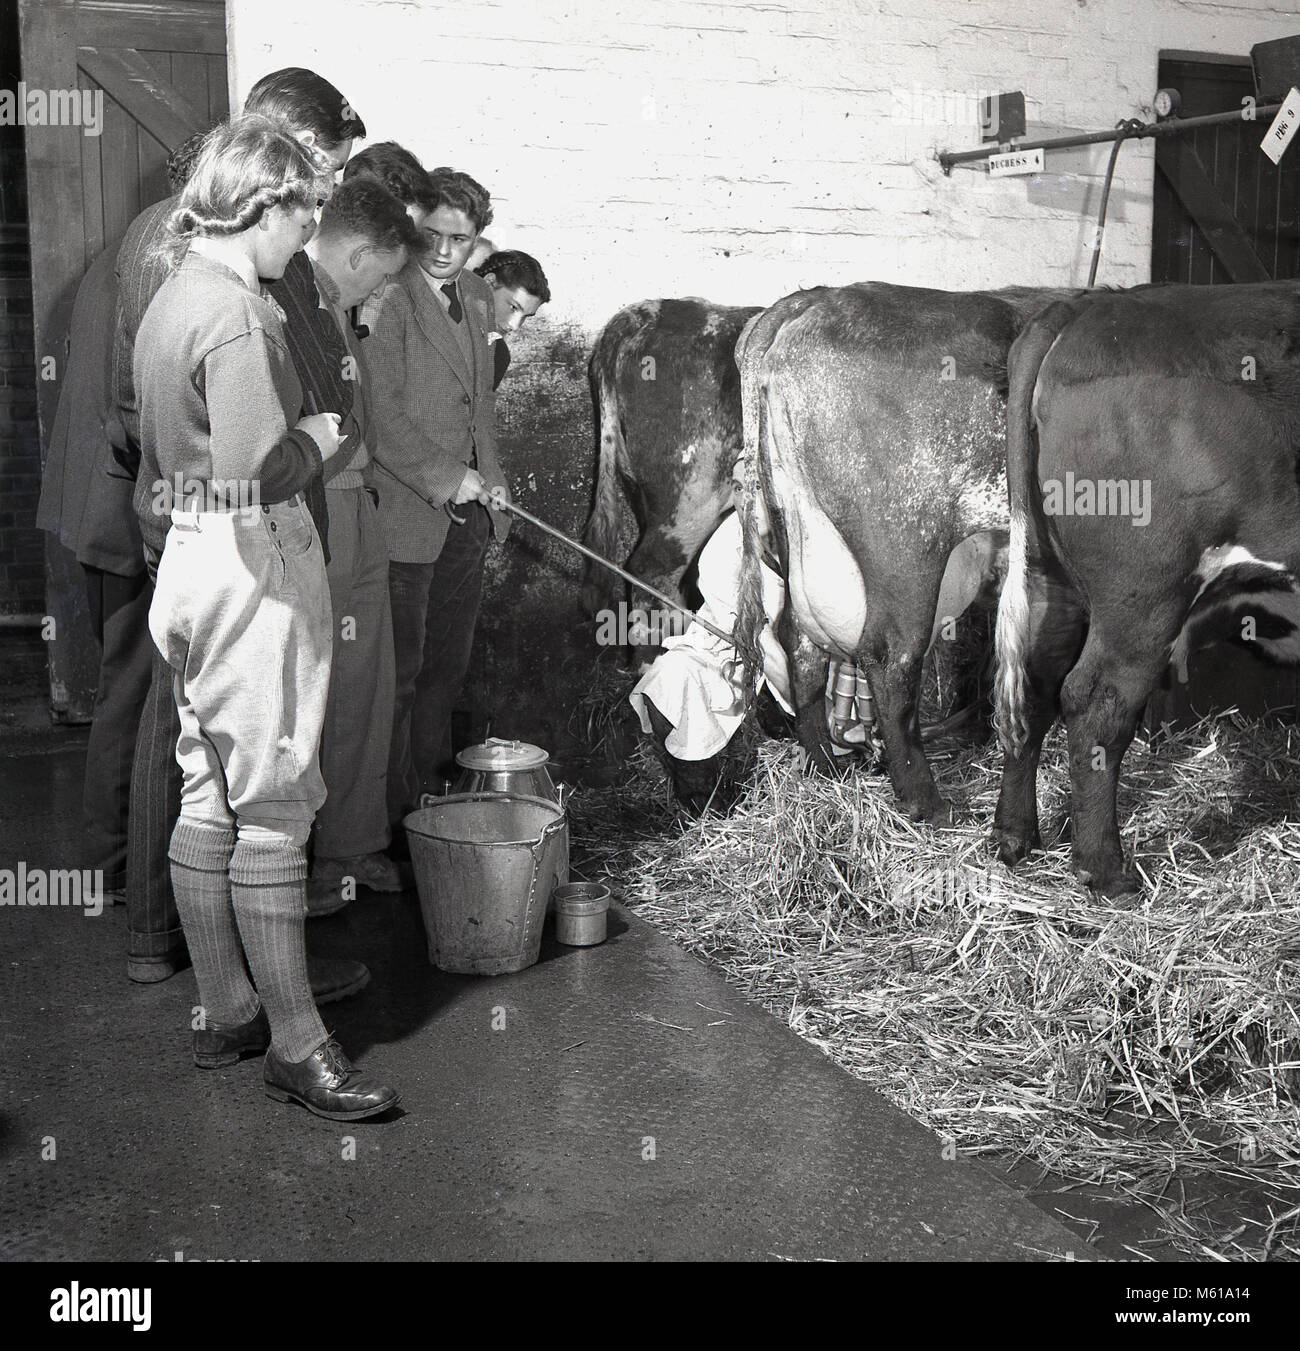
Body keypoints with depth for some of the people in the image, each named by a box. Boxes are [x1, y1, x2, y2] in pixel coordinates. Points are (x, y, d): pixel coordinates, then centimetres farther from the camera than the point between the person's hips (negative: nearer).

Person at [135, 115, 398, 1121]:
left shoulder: (170, 300, 14)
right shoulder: (237, 314, -17)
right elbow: (255, 469, -28)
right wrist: (321, 436, -9)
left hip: (187, 558, 10)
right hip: (254, 562, -10)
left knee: (208, 796, 14)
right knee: (274, 805, -4)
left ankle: (224, 1012, 26)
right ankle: (296, 1045, 6)